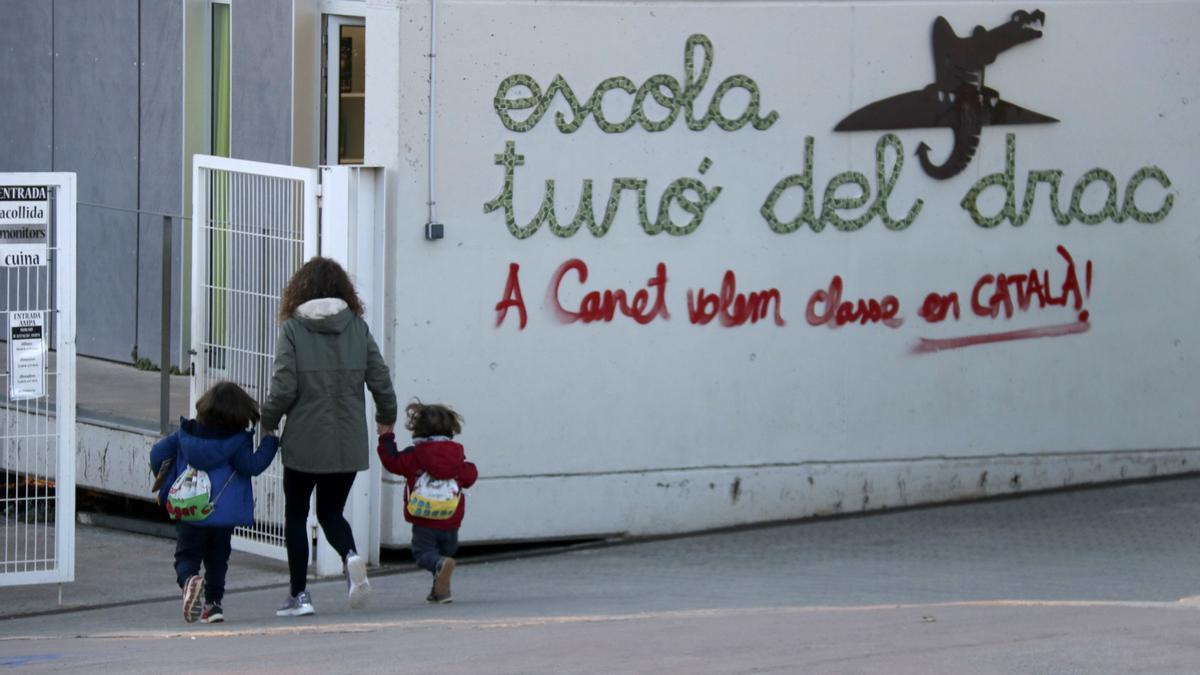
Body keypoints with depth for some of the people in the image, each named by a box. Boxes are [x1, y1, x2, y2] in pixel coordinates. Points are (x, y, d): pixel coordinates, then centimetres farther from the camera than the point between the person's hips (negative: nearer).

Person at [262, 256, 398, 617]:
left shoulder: (293, 328, -8)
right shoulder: (357, 327, 1)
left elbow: (283, 388, -13)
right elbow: (380, 379, 2)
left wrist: (267, 422, 5)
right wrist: (386, 417, 21)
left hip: (304, 442, -3)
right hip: (348, 444, 3)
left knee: (296, 515, 13)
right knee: (331, 512, 18)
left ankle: (299, 594, 11)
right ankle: (350, 555, -13)